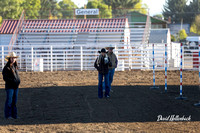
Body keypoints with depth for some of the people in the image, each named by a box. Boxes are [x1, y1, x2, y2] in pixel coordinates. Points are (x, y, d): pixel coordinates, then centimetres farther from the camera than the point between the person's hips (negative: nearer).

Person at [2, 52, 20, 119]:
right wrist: (13, 81, -20)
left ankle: (14, 115, 14)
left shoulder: (15, 67, 12)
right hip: (9, 86, -7)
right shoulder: (7, 67, -10)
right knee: (9, 100, -5)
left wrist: (18, 81, 3)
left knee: (14, 101, 9)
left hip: (16, 86, 7)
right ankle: (7, 115, 0)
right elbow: (5, 78, -13)